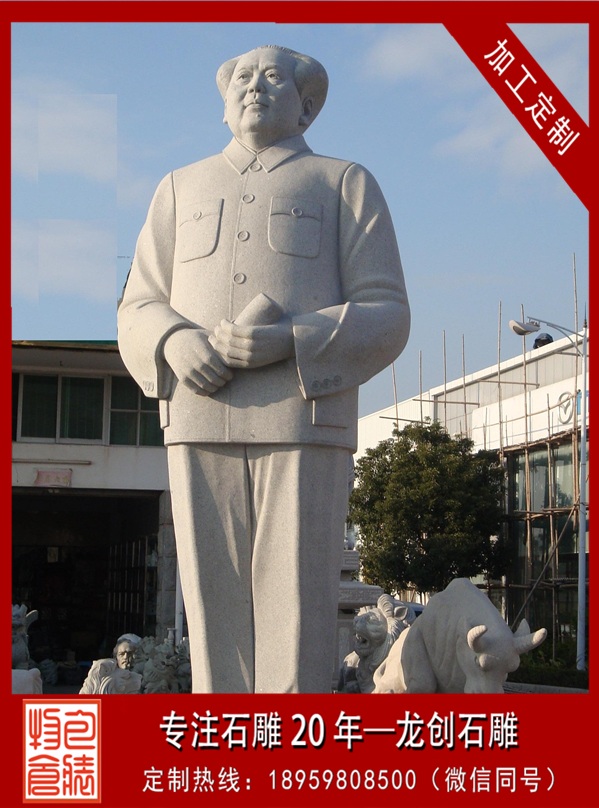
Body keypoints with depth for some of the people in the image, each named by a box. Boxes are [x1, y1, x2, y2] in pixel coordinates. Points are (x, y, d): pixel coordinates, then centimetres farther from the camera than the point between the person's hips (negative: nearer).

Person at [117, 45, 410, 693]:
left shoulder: (346, 185, 13)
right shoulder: (182, 189, 22)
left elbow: (385, 316, 3)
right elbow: (138, 311, 15)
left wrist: (289, 342, -15)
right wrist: (175, 343, -10)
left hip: (304, 422, -2)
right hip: (202, 422, 3)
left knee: (296, 611, -7)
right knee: (215, 614, -1)